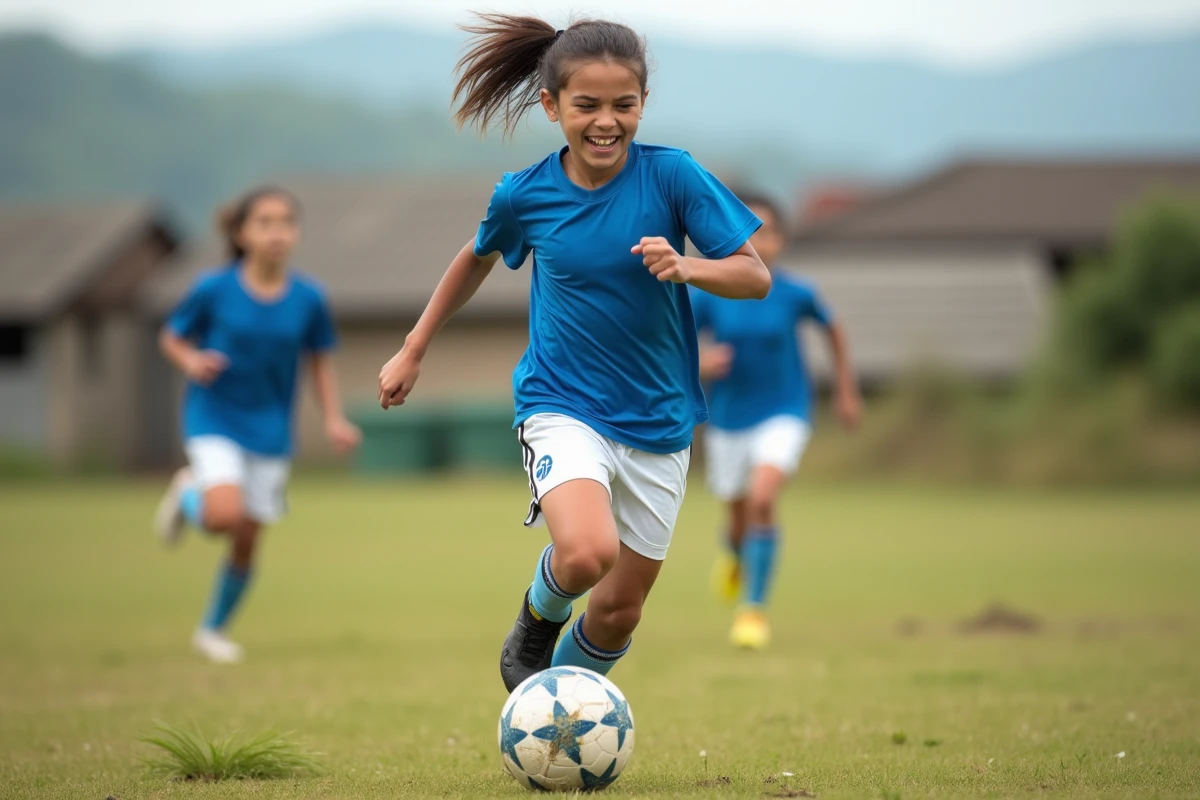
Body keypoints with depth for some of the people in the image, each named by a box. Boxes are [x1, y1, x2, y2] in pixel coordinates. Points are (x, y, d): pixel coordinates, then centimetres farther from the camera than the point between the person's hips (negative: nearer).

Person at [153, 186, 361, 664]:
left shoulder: (307, 299, -5)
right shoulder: (214, 290, -11)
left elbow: (320, 361, 8)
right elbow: (171, 339, 1)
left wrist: (333, 420, -3)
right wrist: (191, 362, -21)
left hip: (270, 431, 3)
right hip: (214, 421, -3)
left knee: (247, 543, 6)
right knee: (225, 515, -27)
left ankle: (213, 630, 30)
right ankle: (189, 495, 10)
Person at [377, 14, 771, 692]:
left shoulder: (672, 176, -11)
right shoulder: (525, 195, -6)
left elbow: (756, 276, -9)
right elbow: (478, 259, 16)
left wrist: (687, 268, -29)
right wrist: (413, 350, 22)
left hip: (658, 422, 1)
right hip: (562, 406, -1)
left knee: (621, 609, 9)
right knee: (587, 552, -29)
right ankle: (536, 623, 5)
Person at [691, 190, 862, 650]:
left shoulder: (795, 295, -12)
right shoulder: (707, 296, -11)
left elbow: (834, 331, 8)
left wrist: (846, 391, 12)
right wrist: (698, 362, -27)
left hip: (783, 414, -2)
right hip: (727, 418, 2)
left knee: (762, 499, -23)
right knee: (739, 513, 14)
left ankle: (755, 608, -13)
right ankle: (735, 553, 53)